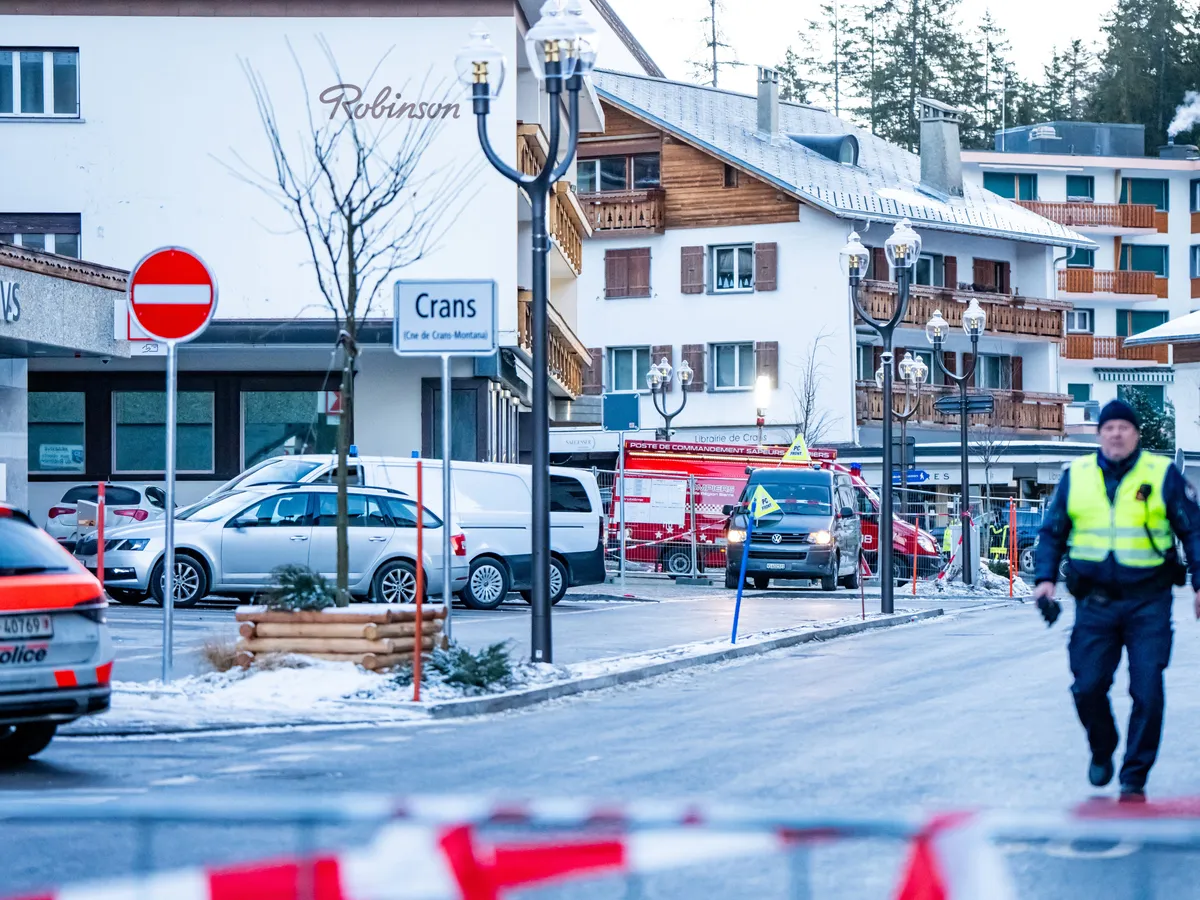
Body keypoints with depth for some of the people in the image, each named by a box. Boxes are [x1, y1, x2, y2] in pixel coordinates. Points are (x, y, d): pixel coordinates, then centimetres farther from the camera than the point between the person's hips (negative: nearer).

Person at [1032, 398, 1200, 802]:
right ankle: (1102, 752, 28)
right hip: (1095, 602, 2)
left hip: (1148, 602, -2)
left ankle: (1134, 779, 5)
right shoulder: (1076, 476, 7)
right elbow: (1052, 531, 14)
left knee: (1147, 692, -6)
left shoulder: (1163, 475, 1)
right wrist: (1044, 578, 2)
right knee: (1087, 687, -1)